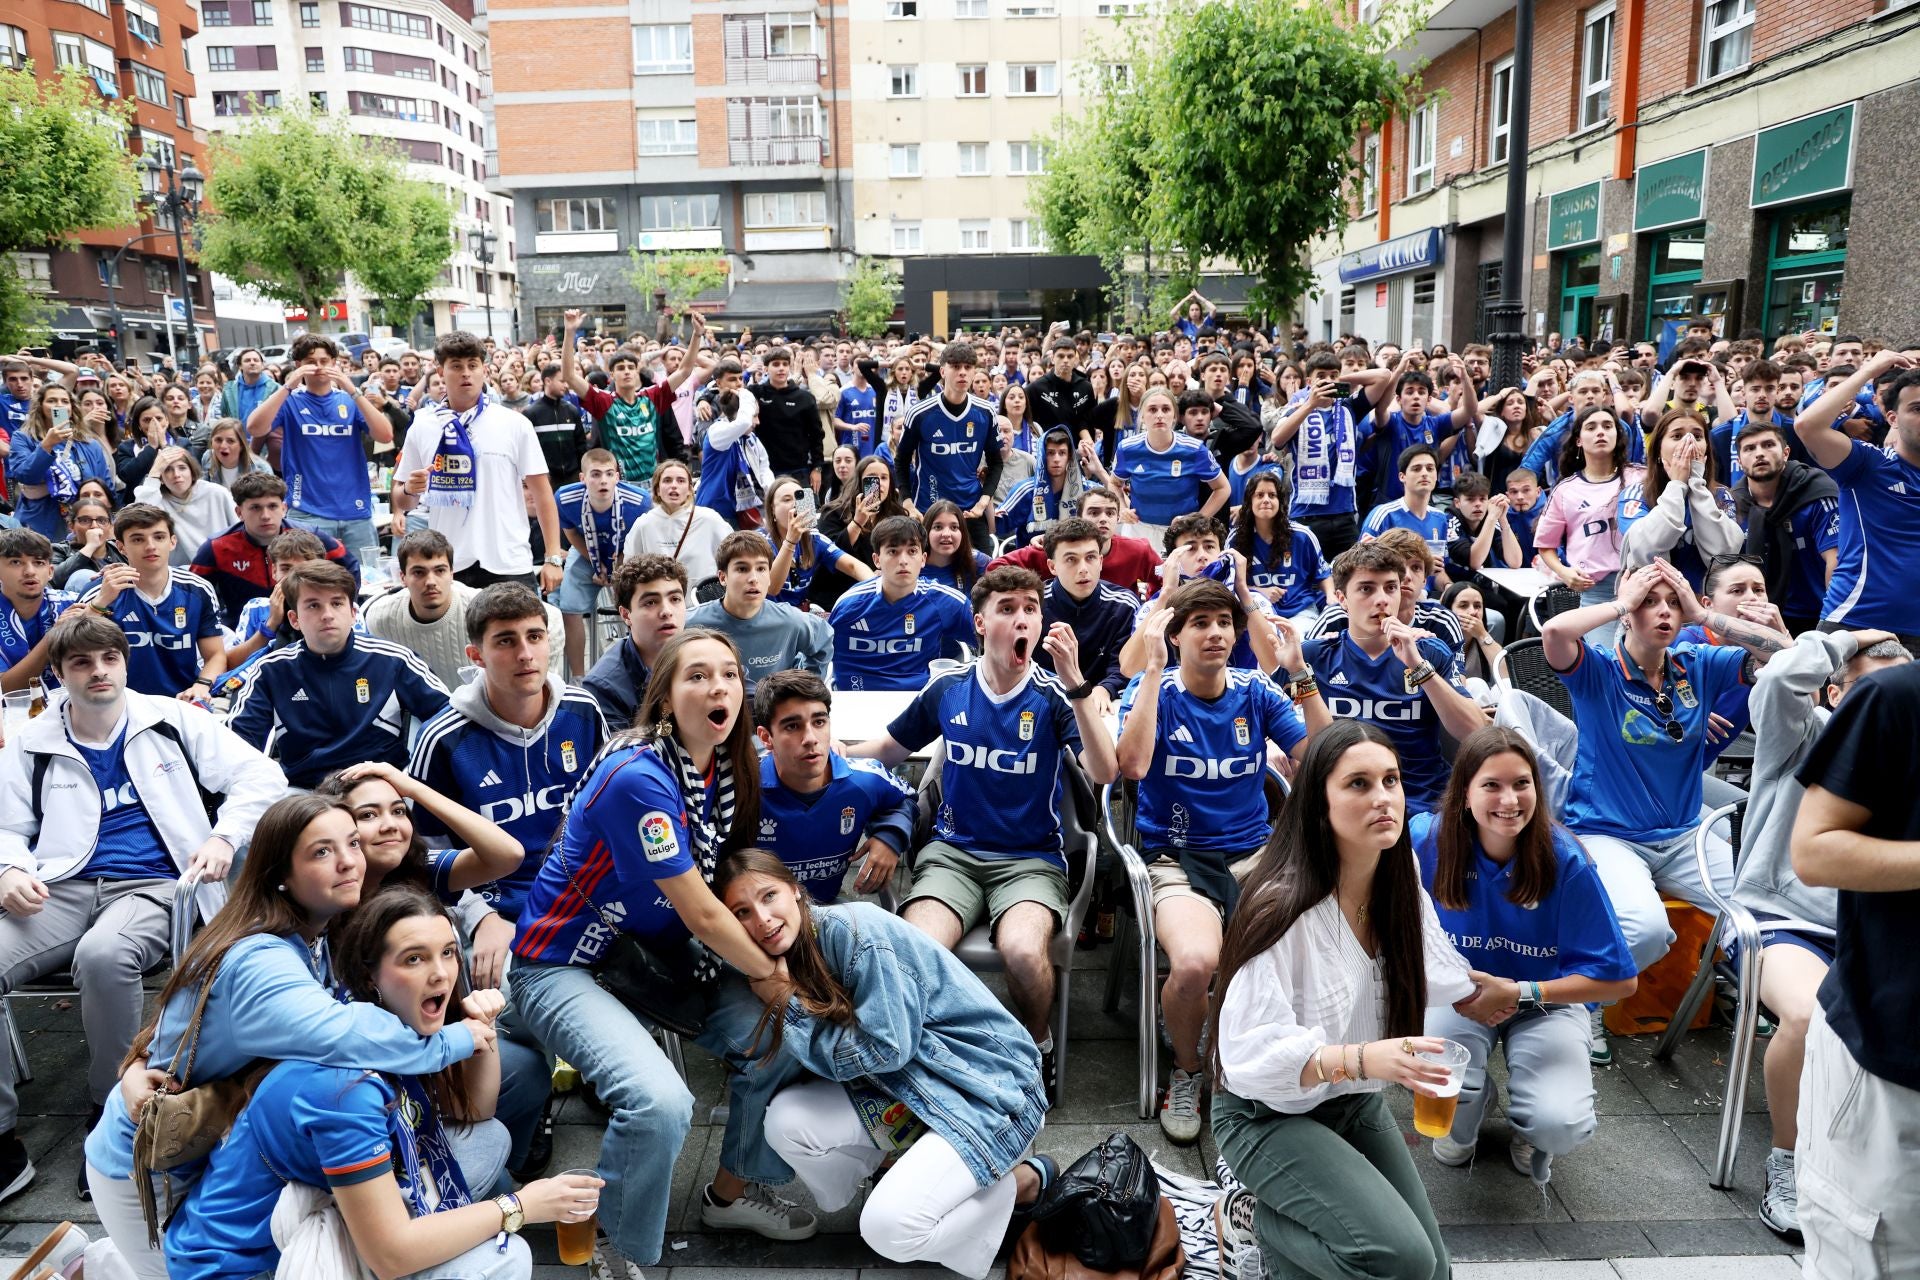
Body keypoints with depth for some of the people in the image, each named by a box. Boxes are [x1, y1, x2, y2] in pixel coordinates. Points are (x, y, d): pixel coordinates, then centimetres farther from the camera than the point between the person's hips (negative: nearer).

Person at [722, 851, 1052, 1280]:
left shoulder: (852, 928, -20)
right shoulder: (787, 957, 4)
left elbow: (885, 1049, -21)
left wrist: (789, 1006, -15)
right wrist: (777, 1002, -10)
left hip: (989, 1084, -8)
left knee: (889, 1228, -21)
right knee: (787, 1120, -11)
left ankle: (1023, 1181, 4)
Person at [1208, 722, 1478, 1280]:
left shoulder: (1401, 881, -6)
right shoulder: (1282, 905, -28)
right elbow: (1250, 1054, -31)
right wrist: (1359, 1058, -43)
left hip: (1358, 1104, 7)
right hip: (1271, 1115, -7)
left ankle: (1291, 1211, 22)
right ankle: (1254, 1220, 1)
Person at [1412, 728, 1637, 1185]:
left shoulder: (1565, 859, -21)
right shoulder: (1429, 840, -20)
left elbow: (1619, 979, -15)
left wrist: (1519, 994, -22)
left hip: (1547, 998, 0)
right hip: (1456, 994, 1)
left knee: (1562, 1126, -26)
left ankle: (1528, 1128, 17)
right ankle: (1468, 1109, 10)